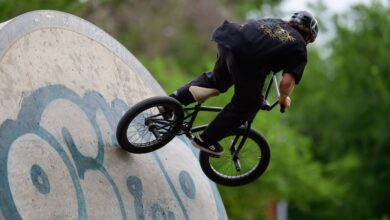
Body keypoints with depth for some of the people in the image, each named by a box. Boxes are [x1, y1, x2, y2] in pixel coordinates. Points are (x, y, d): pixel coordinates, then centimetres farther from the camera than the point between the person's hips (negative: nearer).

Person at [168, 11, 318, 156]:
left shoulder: (274, 22, 34)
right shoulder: (300, 50, 18)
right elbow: (287, 82, 6)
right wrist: (284, 99, 26)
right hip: (247, 61, -6)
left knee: (217, 78, 35)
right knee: (249, 104, 17)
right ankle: (207, 140, 20)